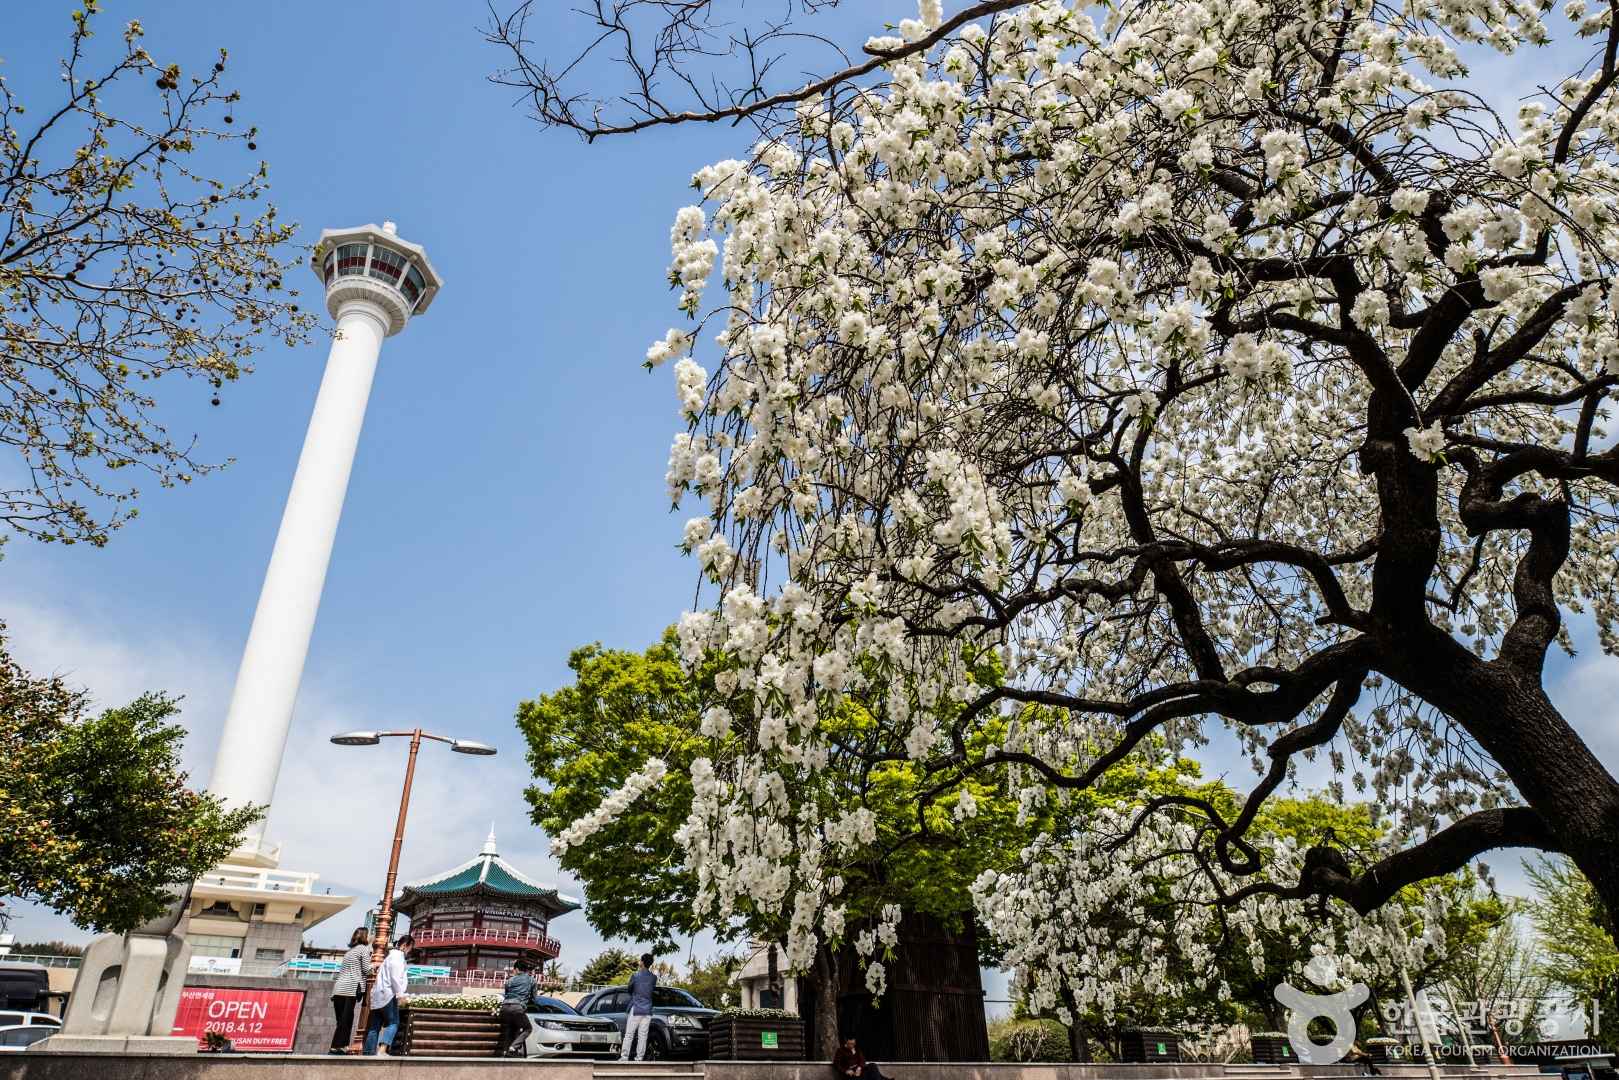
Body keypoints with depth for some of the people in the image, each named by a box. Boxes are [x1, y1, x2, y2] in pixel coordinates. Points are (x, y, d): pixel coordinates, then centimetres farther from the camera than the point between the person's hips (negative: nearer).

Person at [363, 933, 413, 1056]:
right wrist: (400, 994, -18)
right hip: (387, 994, -9)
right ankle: (382, 1050, -24)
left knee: (374, 1026, 5)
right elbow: (395, 976, -15)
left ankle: (369, 1054, 2)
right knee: (392, 1023, -11)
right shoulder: (398, 955, -4)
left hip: (377, 995, 9)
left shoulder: (392, 955, 25)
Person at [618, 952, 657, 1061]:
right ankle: (640, 1058, 4)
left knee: (629, 1035, 2)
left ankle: (624, 1057, 0)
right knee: (643, 1036, 5)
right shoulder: (653, 978, 3)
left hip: (635, 1009, -3)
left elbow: (629, 990, 8)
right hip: (647, 1011, 3)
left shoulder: (635, 976, -6)